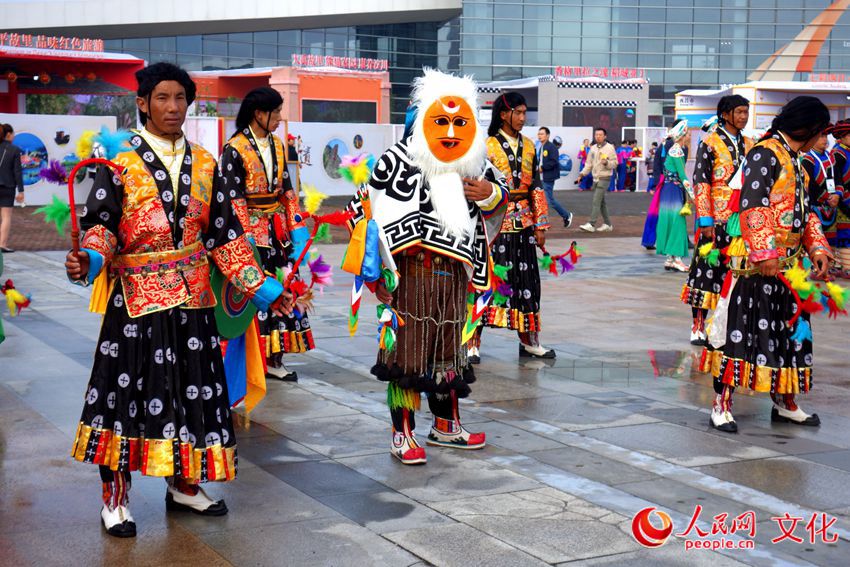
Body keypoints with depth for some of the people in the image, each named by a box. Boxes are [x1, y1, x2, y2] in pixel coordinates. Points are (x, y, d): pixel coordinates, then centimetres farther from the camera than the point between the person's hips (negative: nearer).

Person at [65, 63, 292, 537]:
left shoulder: (204, 164, 10)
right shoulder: (120, 165, -2)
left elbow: (225, 234, 12)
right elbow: (101, 226, -10)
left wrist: (260, 286, 8)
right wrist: (90, 260, -33)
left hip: (193, 300, 4)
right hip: (136, 300, -4)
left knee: (193, 389, 10)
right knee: (127, 391, -2)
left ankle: (184, 486, 27)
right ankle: (116, 498, 12)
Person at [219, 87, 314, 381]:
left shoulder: (277, 145, 11)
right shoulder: (234, 149, -8)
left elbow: (287, 190, 13)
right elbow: (233, 199, -11)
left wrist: (297, 229, 5)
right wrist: (246, 239, -16)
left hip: (277, 230, 6)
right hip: (251, 229, -6)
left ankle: (274, 359, 12)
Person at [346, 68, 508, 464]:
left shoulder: (478, 166, 8)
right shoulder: (399, 162, -11)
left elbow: (499, 204, 24)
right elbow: (367, 209, -9)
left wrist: (490, 193, -1)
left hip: (453, 274, 6)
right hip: (412, 272, -6)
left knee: (448, 349, 17)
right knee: (407, 349, 0)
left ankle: (446, 426, 32)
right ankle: (402, 434, 11)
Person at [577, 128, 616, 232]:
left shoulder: (610, 148, -6)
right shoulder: (593, 148, 12)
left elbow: (615, 163, -7)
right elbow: (588, 164, 16)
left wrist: (606, 162, -25)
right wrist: (581, 174, 7)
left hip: (604, 179, -7)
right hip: (595, 178, 7)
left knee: (596, 201, -13)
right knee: (601, 202, 11)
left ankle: (591, 225, -15)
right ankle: (607, 224, 19)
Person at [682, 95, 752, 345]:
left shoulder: (749, 145, 14)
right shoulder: (710, 143, -3)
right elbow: (700, 183, -8)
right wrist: (705, 220, -14)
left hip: (743, 219, 6)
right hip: (717, 219, -5)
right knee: (707, 268, -3)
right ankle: (698, 325, 3)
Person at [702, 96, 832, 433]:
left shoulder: (793, 161, 19)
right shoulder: (765, 154, -10)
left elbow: (805, 211, 22)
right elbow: (752, 205, -20)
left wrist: (817, 247, 9)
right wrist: (765, 253, -25)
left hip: (788, 266, 9)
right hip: (758, 266, -9)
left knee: (788, 330, 13)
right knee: (742, 329, -5)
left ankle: (784, 403, 24)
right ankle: (722, 404, 1)